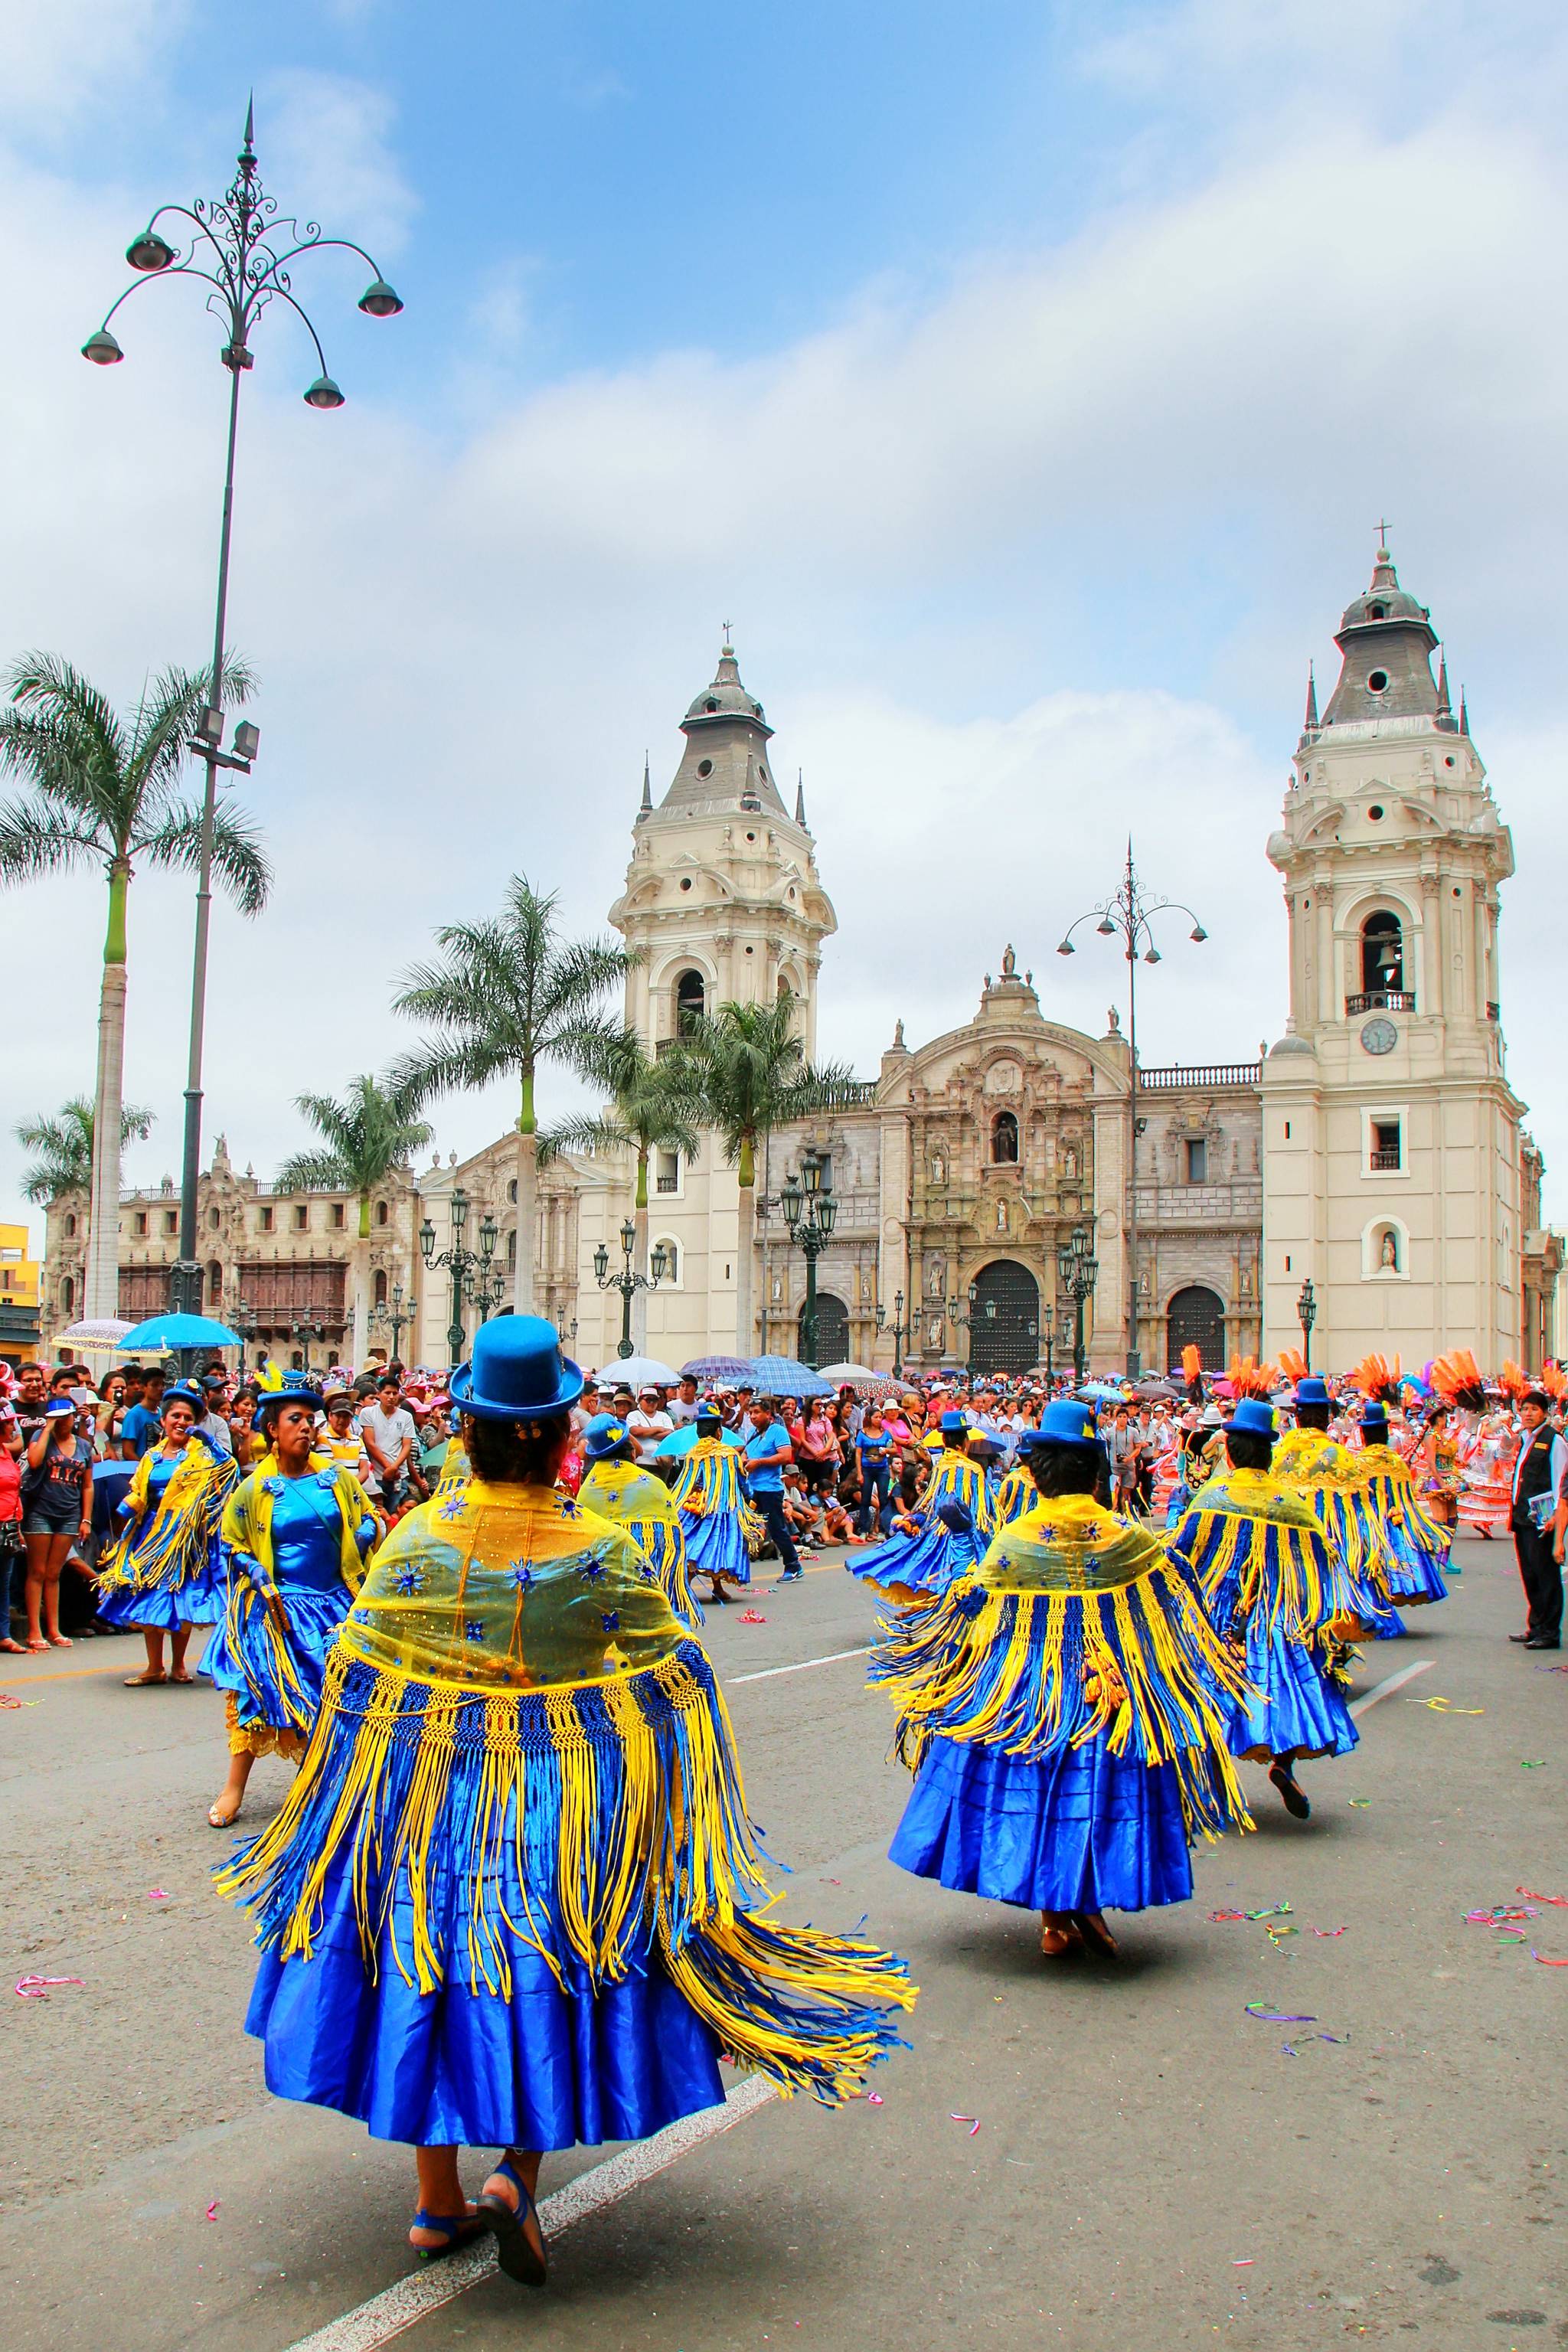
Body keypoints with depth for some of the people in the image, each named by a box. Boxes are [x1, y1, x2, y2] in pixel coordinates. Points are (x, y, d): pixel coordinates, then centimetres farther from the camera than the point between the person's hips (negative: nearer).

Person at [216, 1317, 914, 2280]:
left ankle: (440, 2202, 27)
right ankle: (518, 2170, 1)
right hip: (565, 1793, -2)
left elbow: (355, 1676, -1)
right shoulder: (602, 1551, -13)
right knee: (555, 1972, 15)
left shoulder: (416, 1540, -9)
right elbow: (675, 1676, -5)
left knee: (429, 1969, 16)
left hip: (428, 1786, 2)